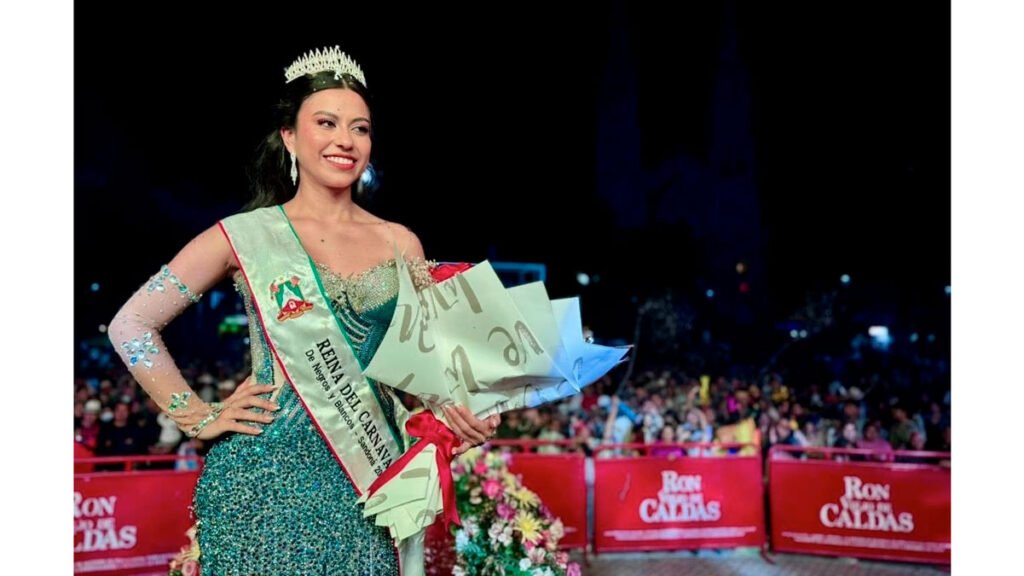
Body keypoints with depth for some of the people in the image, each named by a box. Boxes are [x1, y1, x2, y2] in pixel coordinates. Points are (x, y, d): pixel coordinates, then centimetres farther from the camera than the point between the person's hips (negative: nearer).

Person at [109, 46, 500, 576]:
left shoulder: (399, 243, 7)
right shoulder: (246, 236, -2)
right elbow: (130, 325, 1)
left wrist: (466, 416, -8)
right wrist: (198, 418, -3)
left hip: (367, 481, 3)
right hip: (270, 478, -2)